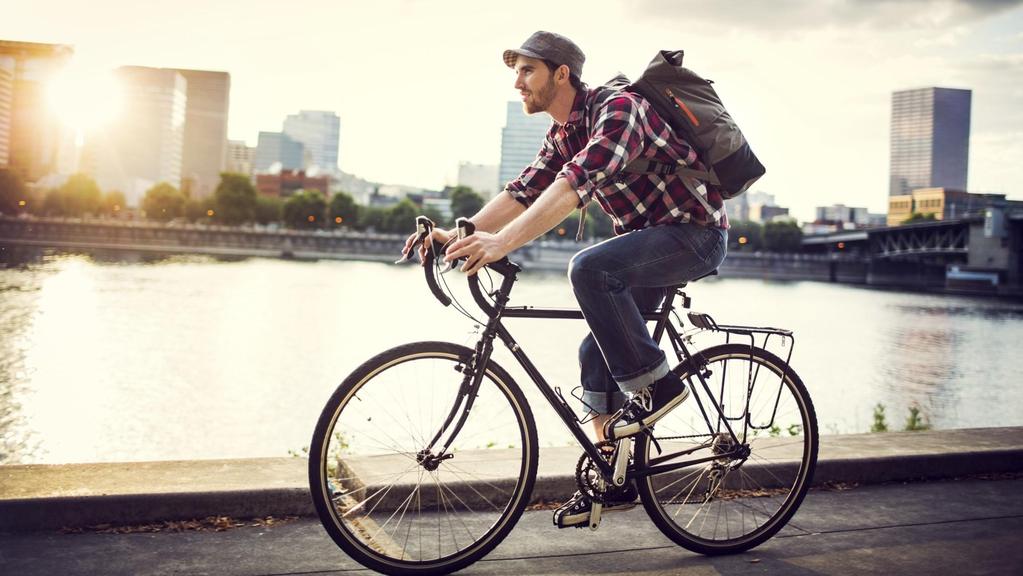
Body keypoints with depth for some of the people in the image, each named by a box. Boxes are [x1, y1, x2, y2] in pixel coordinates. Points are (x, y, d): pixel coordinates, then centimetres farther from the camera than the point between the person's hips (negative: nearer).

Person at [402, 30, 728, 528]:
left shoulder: (616, 109, -21)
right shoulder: (562, 135, 8)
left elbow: (576, 183, -36)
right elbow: (522, 192, 2)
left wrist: (504, 241, -45)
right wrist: (459, 235, -13)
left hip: (695, 232, -9)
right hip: (648, 240, 9)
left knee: (588, 268, -31)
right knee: (597, 355, 4)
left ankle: (654, 385, -16)